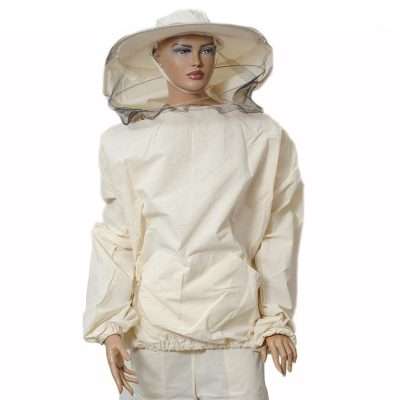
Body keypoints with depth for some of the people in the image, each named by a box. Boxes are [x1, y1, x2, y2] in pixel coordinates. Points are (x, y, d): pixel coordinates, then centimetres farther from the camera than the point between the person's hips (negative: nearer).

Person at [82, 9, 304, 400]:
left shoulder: (261, 136, 0)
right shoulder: (125, 141, 1)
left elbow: (277, 234, 2)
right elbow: (117, 236, 2)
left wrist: (277, 320, 3)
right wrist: (111, 325, -3)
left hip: (235, 323, 0)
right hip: (154, 323, 0)